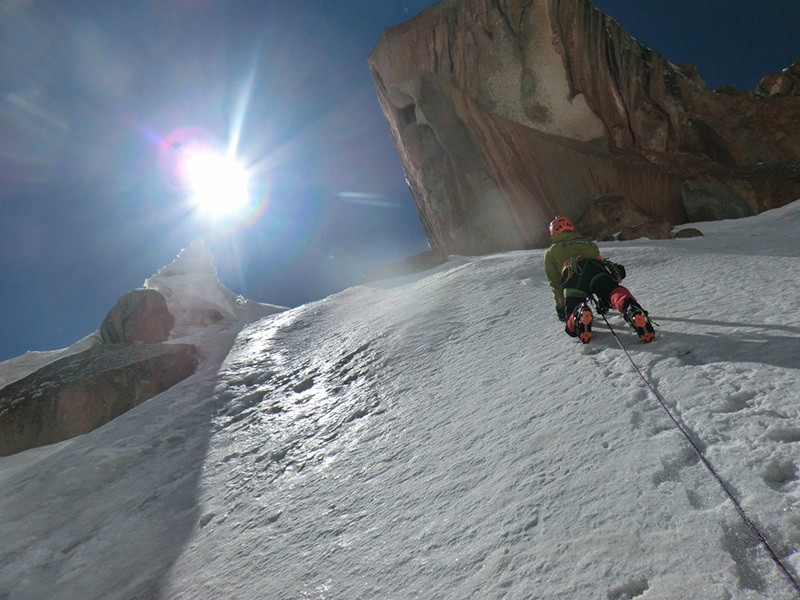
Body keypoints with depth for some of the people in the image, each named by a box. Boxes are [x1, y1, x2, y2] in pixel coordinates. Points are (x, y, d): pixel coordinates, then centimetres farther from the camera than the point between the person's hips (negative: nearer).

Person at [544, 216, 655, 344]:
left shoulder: (551, 252, 35)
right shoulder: (590, 243, 44)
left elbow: (555, 283, 33)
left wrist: (561, 308, 43)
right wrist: (602, 302, 56)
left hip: (573, 275, -2)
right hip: (598, 268, 2)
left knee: (572, 325, -2)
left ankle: (579, 314, -35)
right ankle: (630, 308, -48)